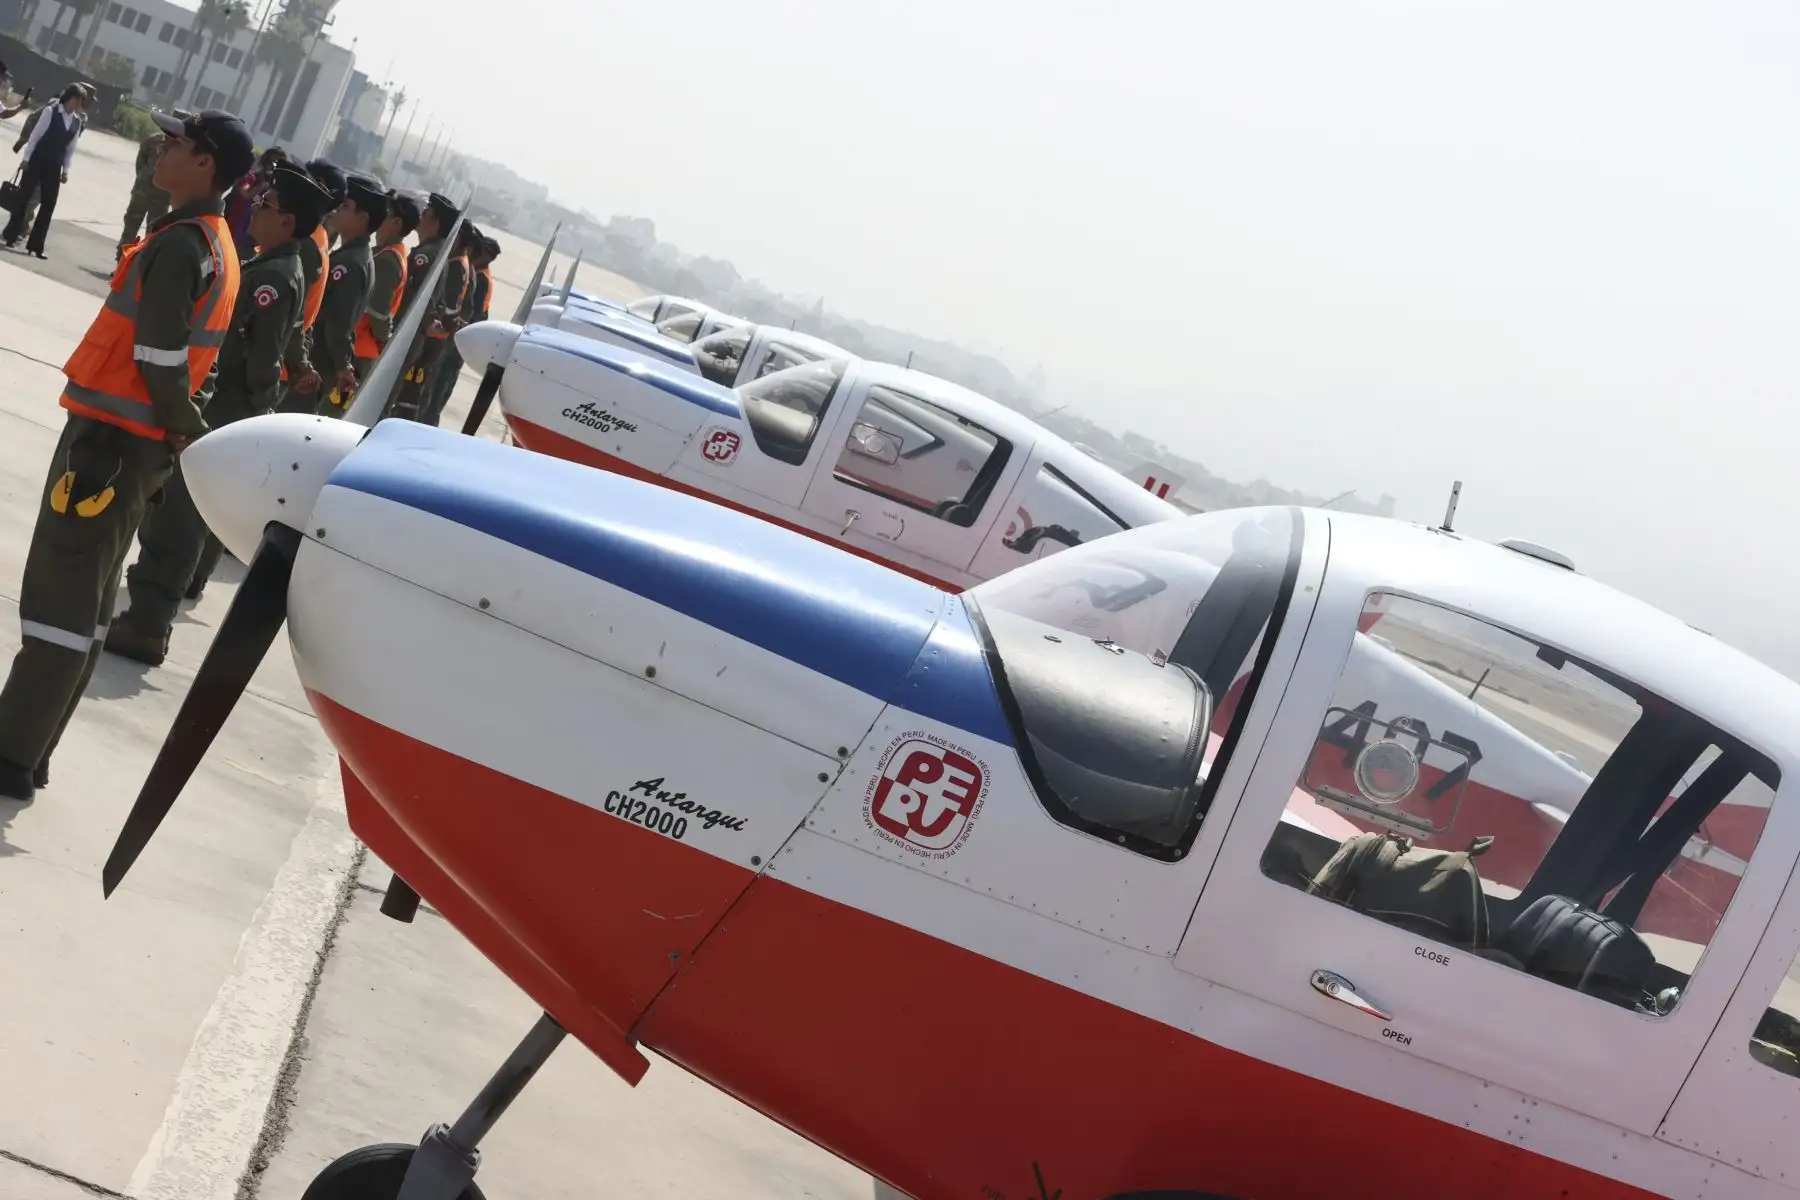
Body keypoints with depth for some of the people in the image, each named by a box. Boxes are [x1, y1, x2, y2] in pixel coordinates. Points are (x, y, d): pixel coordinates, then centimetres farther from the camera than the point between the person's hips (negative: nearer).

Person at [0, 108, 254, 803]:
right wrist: (185, 430, 11)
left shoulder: (181, 244, -16)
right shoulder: (219, 247, 14)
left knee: (58, 602, -4)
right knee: (85, 603, 13)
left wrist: (189, 430, -7)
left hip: (110, 437, -9)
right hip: (142, 445, 9)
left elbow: (159, 354, -20)